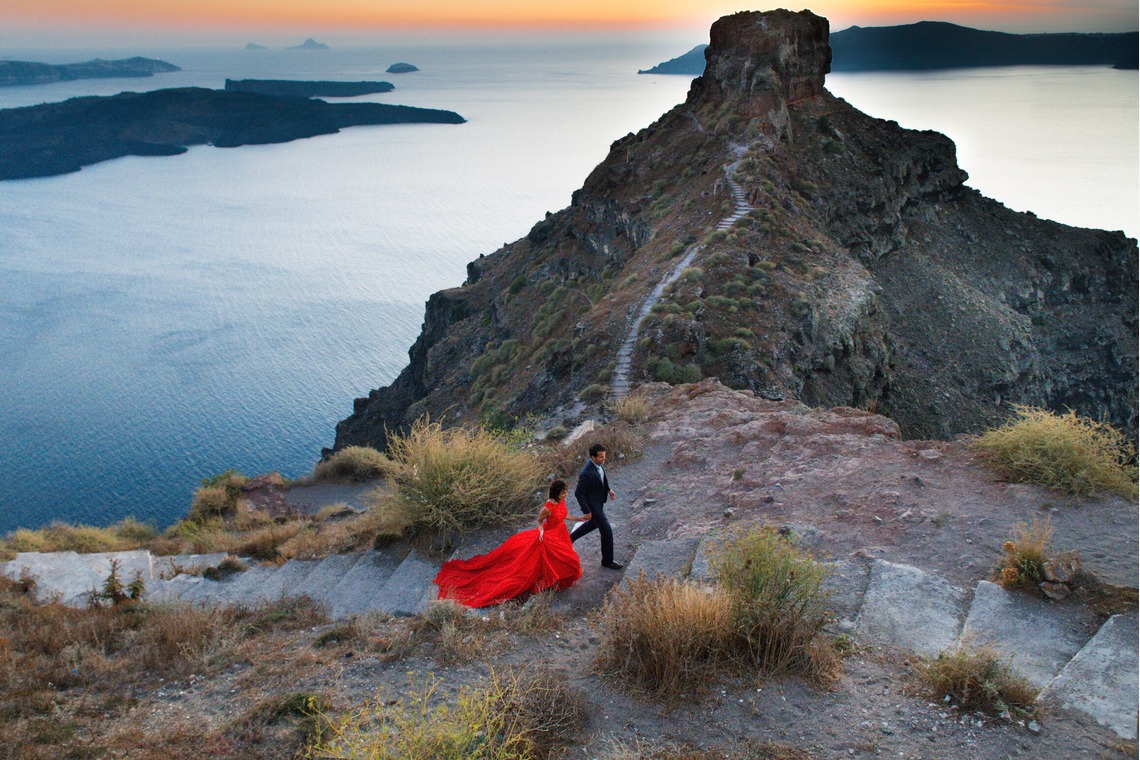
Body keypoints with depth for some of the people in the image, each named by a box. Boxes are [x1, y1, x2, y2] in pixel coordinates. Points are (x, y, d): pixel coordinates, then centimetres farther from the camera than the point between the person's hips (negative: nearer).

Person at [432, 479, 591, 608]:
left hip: (560, 535, 8)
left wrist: (579, 519, 11)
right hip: (549, 538, -8)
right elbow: (539, 521, -15)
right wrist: (541, 531, -35)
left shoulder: (561, 501, -8)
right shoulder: (547, 508, -32)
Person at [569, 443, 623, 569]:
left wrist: (608, 489, 14)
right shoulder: (587, 473, -37)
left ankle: (570, 538, 49)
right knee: (606, 531, 3)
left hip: (599, 500, 9)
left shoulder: (598, 463, -10)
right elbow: (578, 493, -27)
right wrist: (587, 511, -21)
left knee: (594, 523, 31)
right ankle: (607, 560, 22)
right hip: (593, 505, -9)